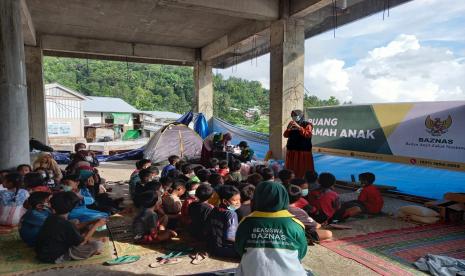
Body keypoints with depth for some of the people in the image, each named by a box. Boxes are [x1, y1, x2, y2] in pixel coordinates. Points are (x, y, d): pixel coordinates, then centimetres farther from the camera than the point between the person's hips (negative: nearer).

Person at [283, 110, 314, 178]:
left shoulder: (307, 125, -2)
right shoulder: (291, 124, 12)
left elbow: (308, 135, -18)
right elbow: (285, 135, 7)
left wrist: (299, 127, -23)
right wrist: (289, 128, -11)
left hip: (304, 151, -4)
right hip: (291, 150, 4)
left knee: (303, 169, -4)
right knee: (291, 169, 6)